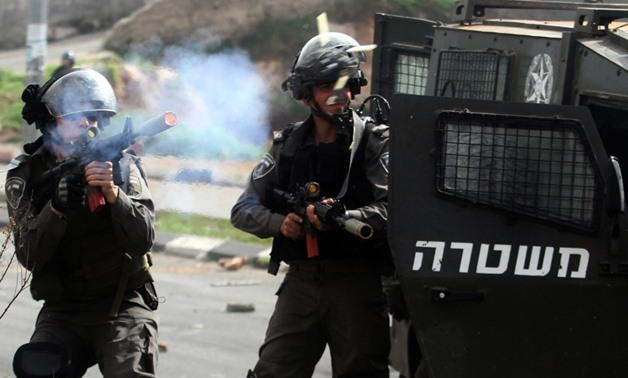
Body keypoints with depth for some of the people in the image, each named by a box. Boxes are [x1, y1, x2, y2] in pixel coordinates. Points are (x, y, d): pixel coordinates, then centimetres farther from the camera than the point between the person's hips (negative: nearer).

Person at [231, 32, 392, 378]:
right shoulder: (288, 146, 10)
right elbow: (243, 210, 10)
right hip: (301, 280, 3)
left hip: (357, 281, -3)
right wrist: (279, 223, -10)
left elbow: (391, 210, -16)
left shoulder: (375, 142, -2)